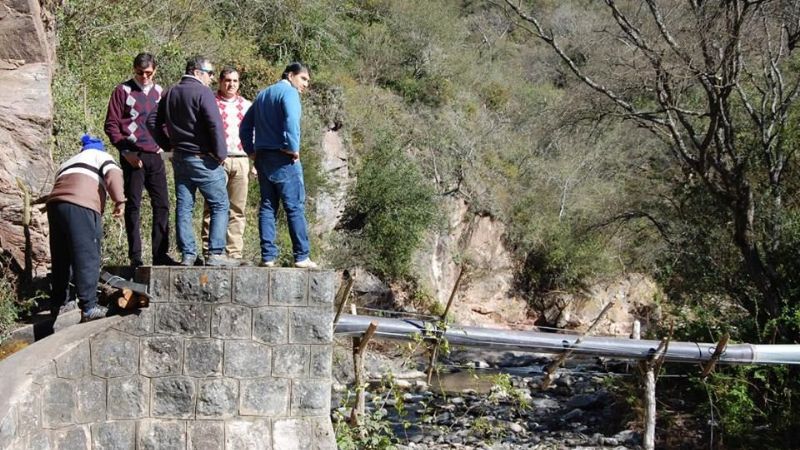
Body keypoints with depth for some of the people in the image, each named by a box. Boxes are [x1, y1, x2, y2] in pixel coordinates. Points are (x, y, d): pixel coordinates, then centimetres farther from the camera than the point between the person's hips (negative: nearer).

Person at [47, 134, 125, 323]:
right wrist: (119, 200, -9)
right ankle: (89, 307, -10)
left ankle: (58, 304, 23)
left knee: (61, 258, 15)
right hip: (81, 205, -6)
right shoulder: (101, 156, 21)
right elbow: (113, 173, 0)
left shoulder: (68, 162, 39)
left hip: (55, 203, 6)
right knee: (87, 257, -6)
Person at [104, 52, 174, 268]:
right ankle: (135, 256, 4)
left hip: (155, 155, 5)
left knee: (162, 205, 4)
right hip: (133, 156, -4)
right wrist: (126, 151, -11)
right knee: (133, 206, 0)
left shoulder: (158, 91, 13)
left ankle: (160, 254, 10)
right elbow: (111, 125, -2)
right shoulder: (123, 91, 0)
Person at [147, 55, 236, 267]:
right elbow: (215, 124, -21)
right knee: (219, 205, 0)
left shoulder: (170, 93, 12)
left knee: (183, 207, 9)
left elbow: (153, 121, 15)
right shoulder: (202, 92, -12)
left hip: (179, 158, 7)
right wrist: (221, 154, -12)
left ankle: (187, 254, 10)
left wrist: (168, 144, 18)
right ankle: (215, 253, -5)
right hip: (203, 158, -7)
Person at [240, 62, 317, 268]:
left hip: (262, 157, 8)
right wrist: (293, 149, -15)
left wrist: (251, 151, 17)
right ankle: (302, 256, -4)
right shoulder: (289, 92, -6)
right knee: (295, 207, -4)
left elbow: (245, 126, 20)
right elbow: (291, 121, -23)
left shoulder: (262, 95, 20)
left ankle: (268, 256, 6)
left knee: (267, 207, 8)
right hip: (283, 159, -8)